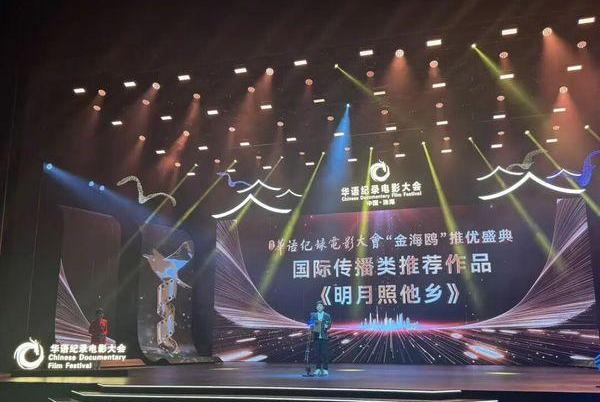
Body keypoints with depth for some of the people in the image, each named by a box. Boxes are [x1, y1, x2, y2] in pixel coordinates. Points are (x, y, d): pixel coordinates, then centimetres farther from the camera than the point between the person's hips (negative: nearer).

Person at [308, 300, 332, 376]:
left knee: (324, 353, -5)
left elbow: (329, 325, 0)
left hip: (324, 338, -2)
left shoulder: (327, 316, 5)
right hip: (316, 337, 2)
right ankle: (318, 369, 12)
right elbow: (310, 324, 8)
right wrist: (311, 326, -14)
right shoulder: (313, 315, 10)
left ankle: (325, 369, 1)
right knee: (317, 353, 3)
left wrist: (327, 326, -21)